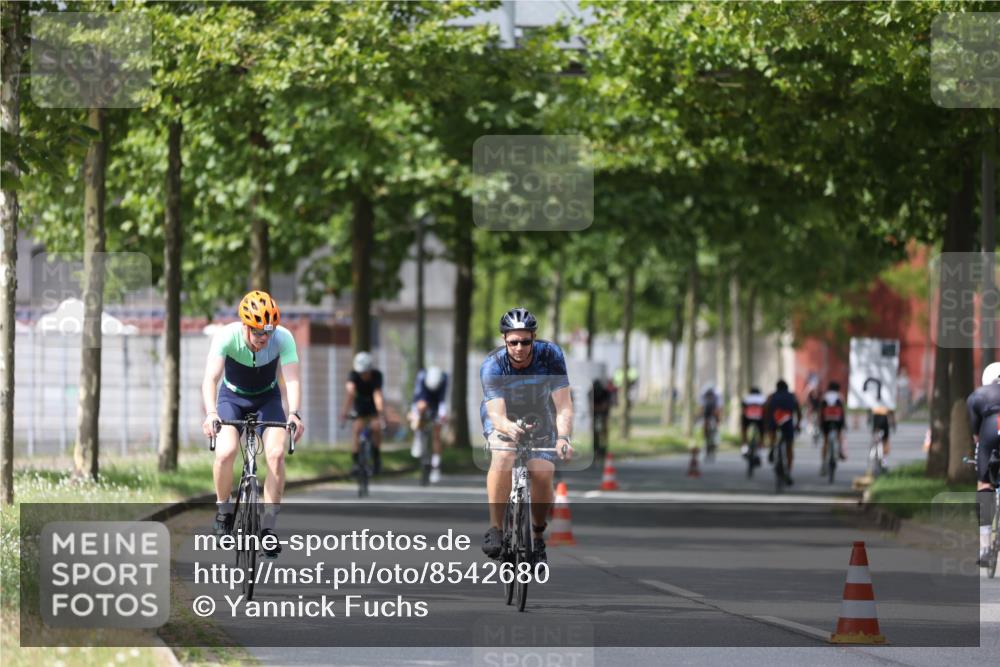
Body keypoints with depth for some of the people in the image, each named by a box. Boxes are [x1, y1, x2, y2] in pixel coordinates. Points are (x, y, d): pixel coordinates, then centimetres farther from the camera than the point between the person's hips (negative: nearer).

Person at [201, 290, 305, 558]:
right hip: (232, 397, -1)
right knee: (225, 453, -25)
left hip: (267, 398, 1)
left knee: (276, 455, -20)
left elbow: (292, 379, -34)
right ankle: (223, 509, 1)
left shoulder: (283, 338, -26)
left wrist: (294, 413, -52)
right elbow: (210, 378, -39)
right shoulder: (227, 336, -30)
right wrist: (210, 413, -55)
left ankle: (268, 527, -10)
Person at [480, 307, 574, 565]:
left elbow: (563, 406, -30)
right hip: (502, 418, -1)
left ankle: (538, 536, 4)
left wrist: (563, 437, -49)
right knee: (503, 458, -33)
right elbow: (496, 414, -40)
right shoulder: (492, 365, -29)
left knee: (543, 473, -20)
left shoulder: (550, 355, -27)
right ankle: (495, 529, -22)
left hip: (539, 418, 2)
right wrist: (508, 427, -63)